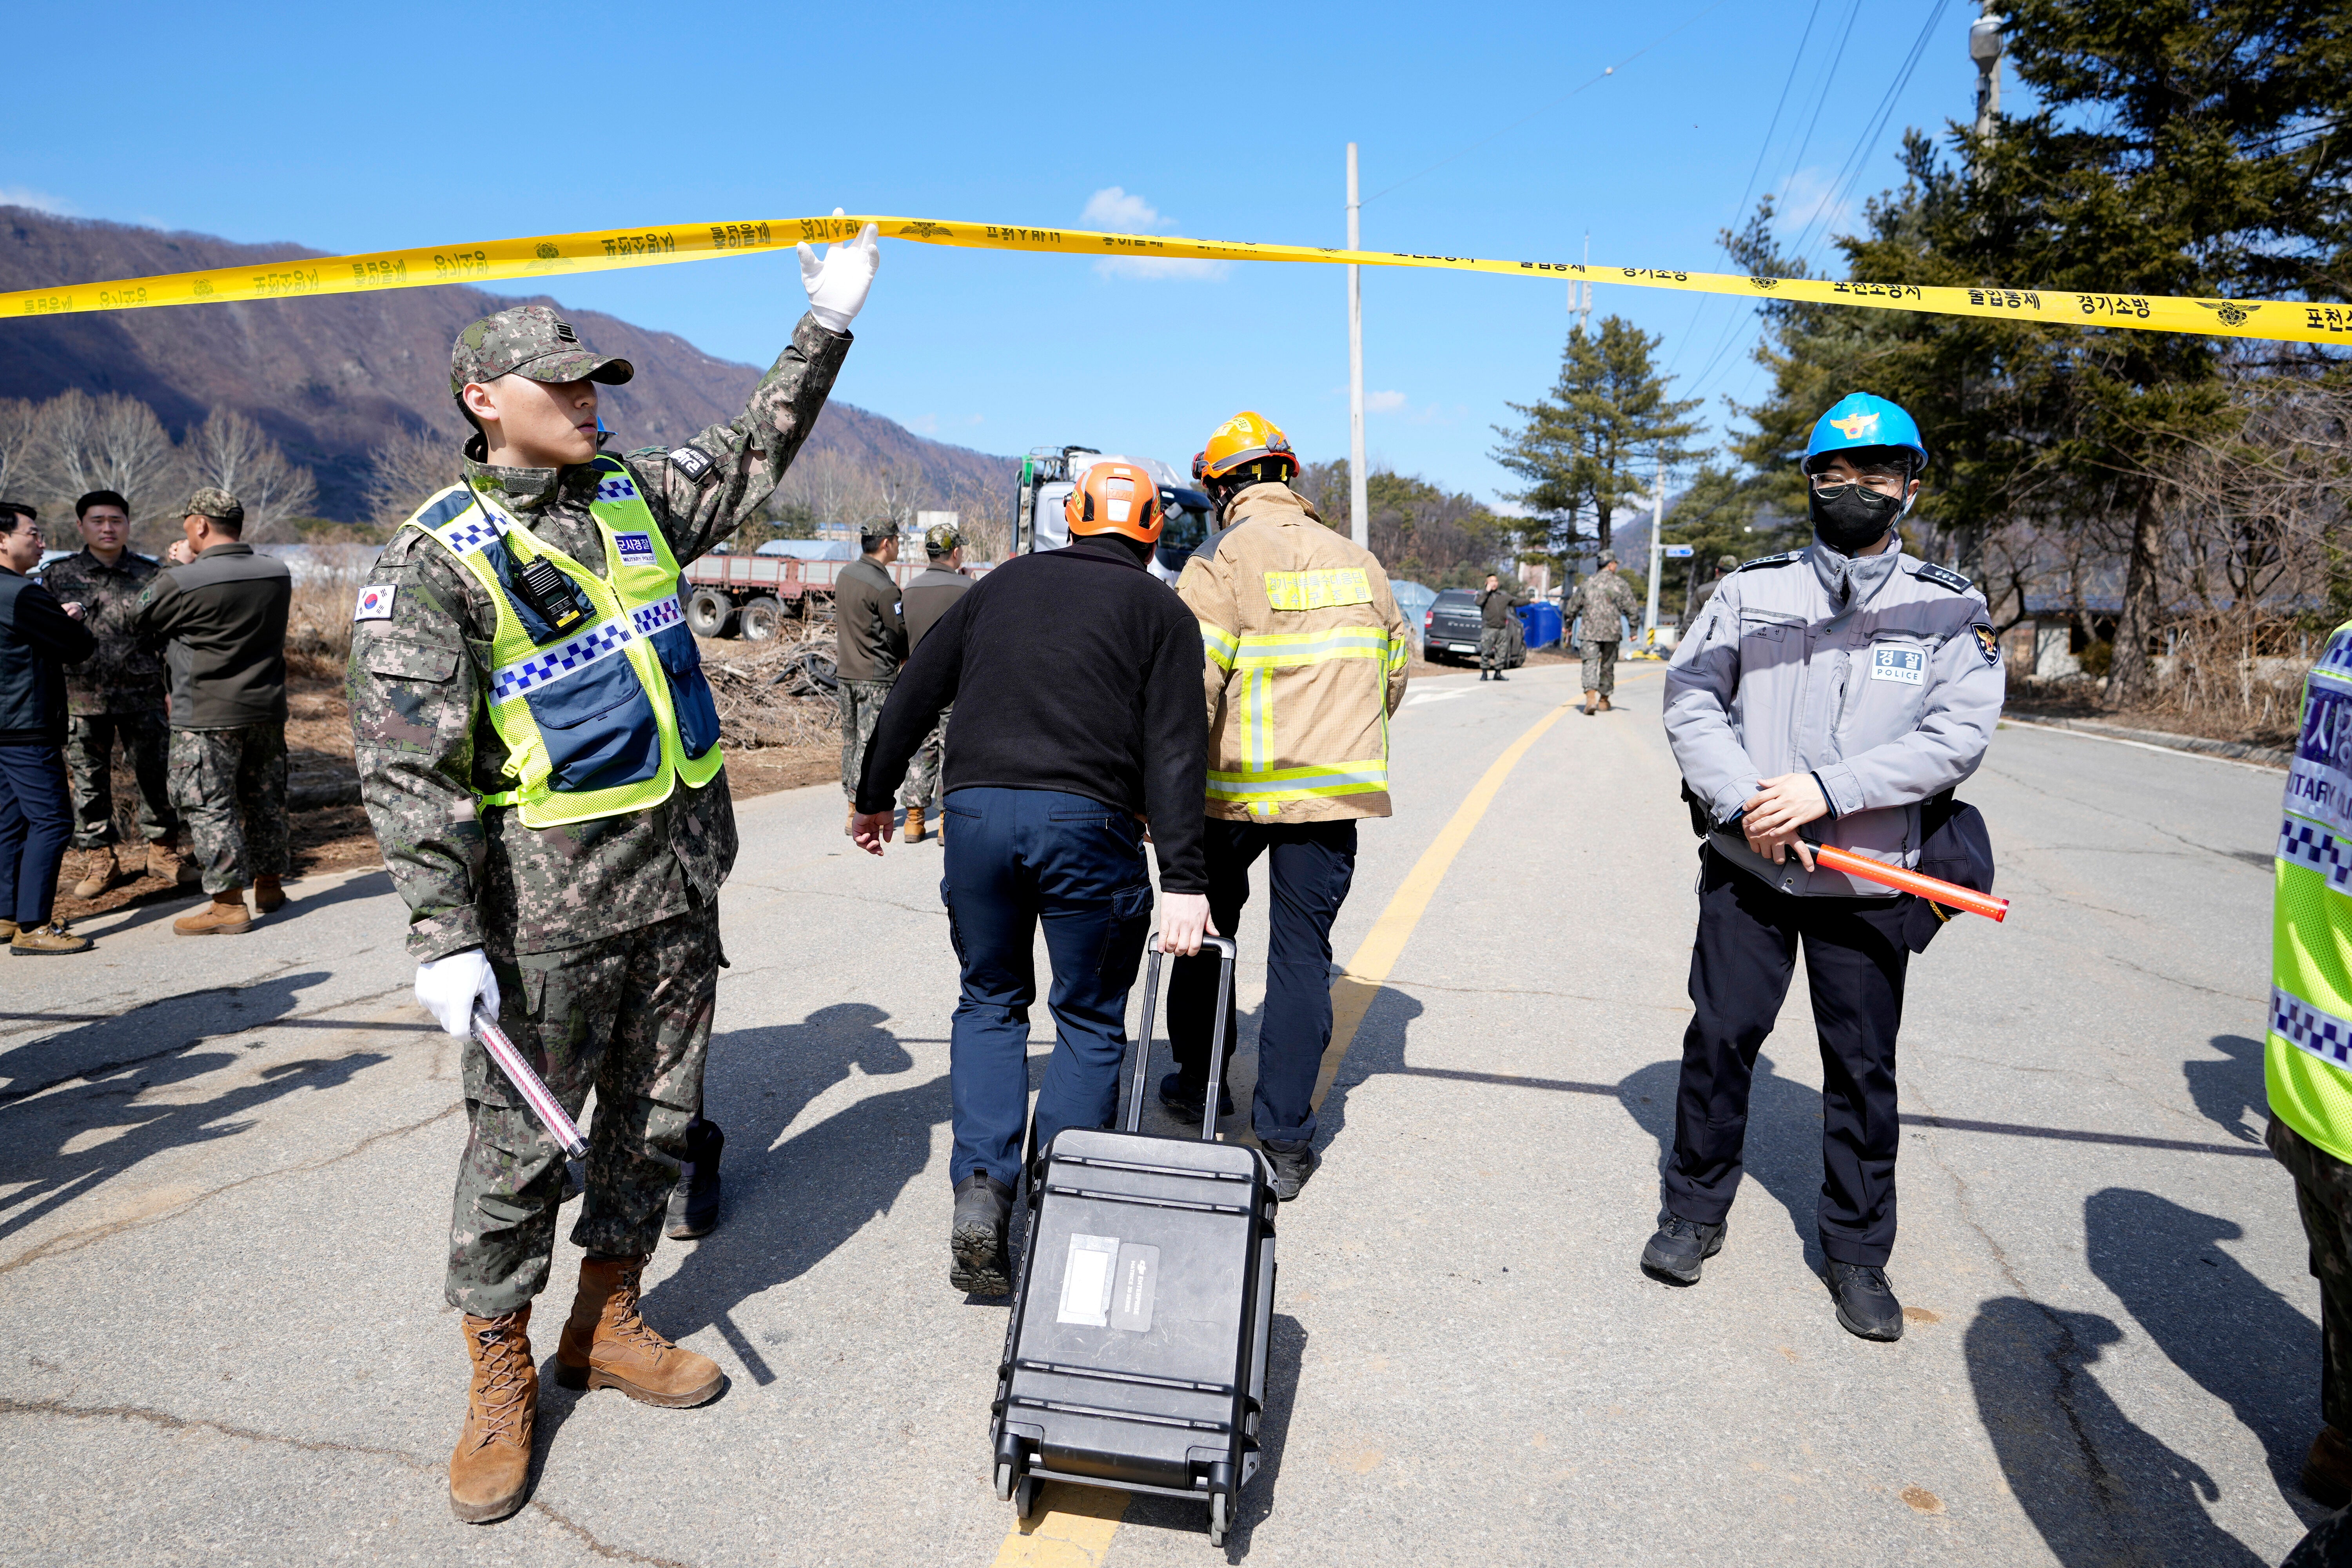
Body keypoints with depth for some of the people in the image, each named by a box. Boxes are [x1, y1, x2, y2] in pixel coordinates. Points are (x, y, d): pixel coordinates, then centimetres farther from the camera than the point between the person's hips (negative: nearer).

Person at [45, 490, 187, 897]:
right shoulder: (58, 575, 6)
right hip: (82, 697, 0)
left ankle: (162, 851, 18)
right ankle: (98, 860, 17)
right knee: (89, 782, 6)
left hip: (142, 696, 0)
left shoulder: (150, 574, 7)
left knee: (156, 776, 3)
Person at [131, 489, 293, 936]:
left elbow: (138, 623, 1)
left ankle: (228, 905, 1)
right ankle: (270, 887, 28)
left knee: (210, 808, 1)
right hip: (267, 710, 6)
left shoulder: (182, 582, -16)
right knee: (265, 800, 16)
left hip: (207, 718, -6)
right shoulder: (278, 574, 1)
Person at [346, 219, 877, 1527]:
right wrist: (444, 936, -18)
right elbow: (408, 764, -13)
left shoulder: (636, 495, 9)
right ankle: (502, 1377, 24)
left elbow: (756, 458, 24)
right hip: (549, 902, -6)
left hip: (682, 880, 6)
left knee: (658, 1117, 15)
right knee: (522, 1139, 5)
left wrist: (828, 325, 18)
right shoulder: (436, 558, -9)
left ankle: (608, 1323, 34)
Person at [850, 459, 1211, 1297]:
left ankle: (980, 1190, 5)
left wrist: (874, 796, 30)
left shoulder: (1002, 584, 19)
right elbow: (1173, 751, -3)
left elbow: (912, 696, 19)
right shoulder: (1161, 610, 9)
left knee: (990, 1002, 18)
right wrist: (1183, 880, -7)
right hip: (1089, 824, -2)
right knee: (1089, 1021, 11)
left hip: (976, 810, 3)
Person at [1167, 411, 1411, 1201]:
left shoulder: (1221, 561, -9)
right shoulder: (1357, 560, 8)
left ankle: (1197, 1080, 33)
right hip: (1335, 789, 3)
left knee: (1206, 925, 19)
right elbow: (1394, 668, 15)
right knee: (1303, 950, 6)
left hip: (1236, 788, -3)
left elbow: (1191, 688, -17)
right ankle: (1285, 1138, 5)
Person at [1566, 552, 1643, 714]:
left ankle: (1591, 696, -28)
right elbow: (1633, 609, -3)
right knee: (1607, 666, 14)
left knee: (1590, 664, -7)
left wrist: (1569, 625, 29)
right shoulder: (1621, 584, 0)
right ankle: (1604, 700, 25)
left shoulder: (1587, 583, 7)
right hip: (1612, 633, 0)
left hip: (1589, 632, 0)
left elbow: (1572, 608, 14)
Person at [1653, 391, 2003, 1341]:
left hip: (1868, 880, 0)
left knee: (1863, 1069, 8)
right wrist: (1742, 800, -15)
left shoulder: (1949, 610, 3)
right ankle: (1696, 1212, 26)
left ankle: (1858, 1252, 25)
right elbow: (1690, 698, 0)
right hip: (1747, 867, 1)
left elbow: (1958, 734, -8)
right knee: (1719, 1039, 6)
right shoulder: (1752, 591, 5)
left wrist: (1827, 789, -19)